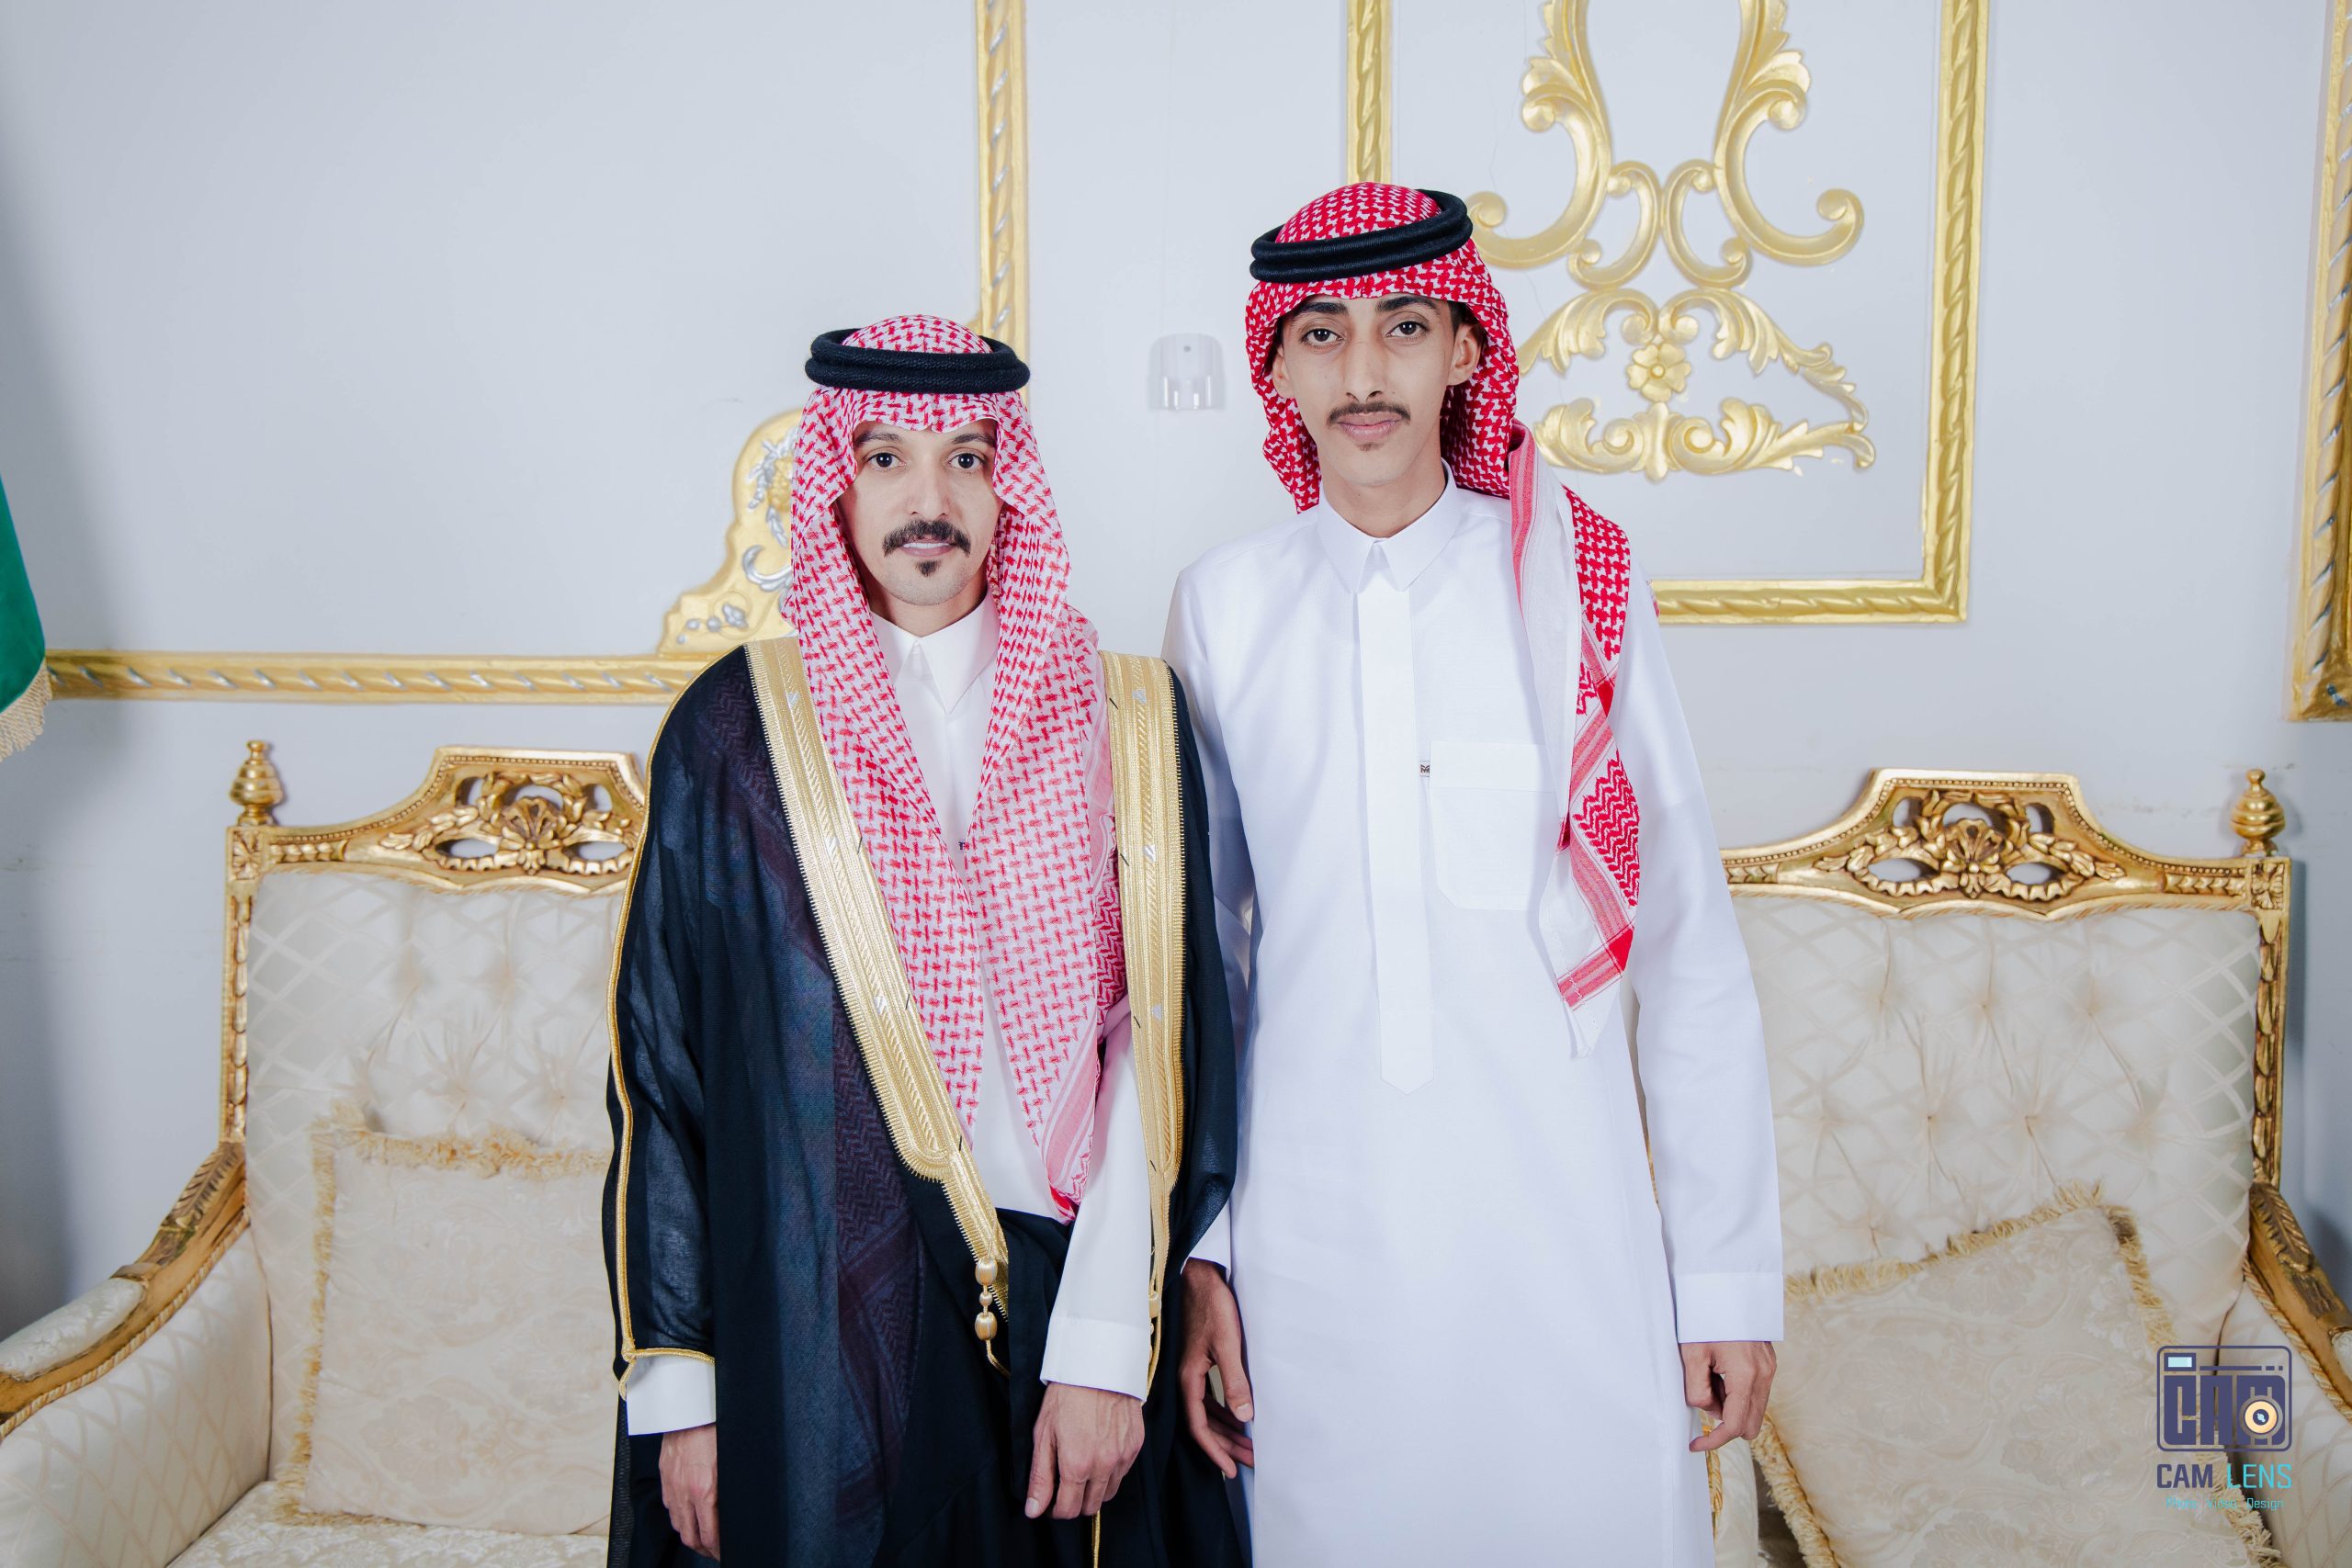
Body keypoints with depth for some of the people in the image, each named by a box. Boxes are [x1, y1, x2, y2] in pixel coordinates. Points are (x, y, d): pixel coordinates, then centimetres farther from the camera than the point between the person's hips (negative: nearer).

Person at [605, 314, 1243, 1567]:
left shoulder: (1127, 726, 0)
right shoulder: (738, 725, -1)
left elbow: (1162, 1043, -4)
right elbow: (660, 1058, 0)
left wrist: (1108, 1347, -11)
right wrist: (676, 1380, -2)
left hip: (1064, 1312, 1)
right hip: (811, 1332, 0)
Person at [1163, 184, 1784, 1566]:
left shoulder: (1580, 584, -3)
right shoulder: (1225, 606, 0)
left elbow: (1691, 951, -1)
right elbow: (1199, 947, 6)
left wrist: (1731, 1273, 0)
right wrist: (1195, 1248, 5)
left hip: (1566, 1246, 0)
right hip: (1311, 1255, 1)